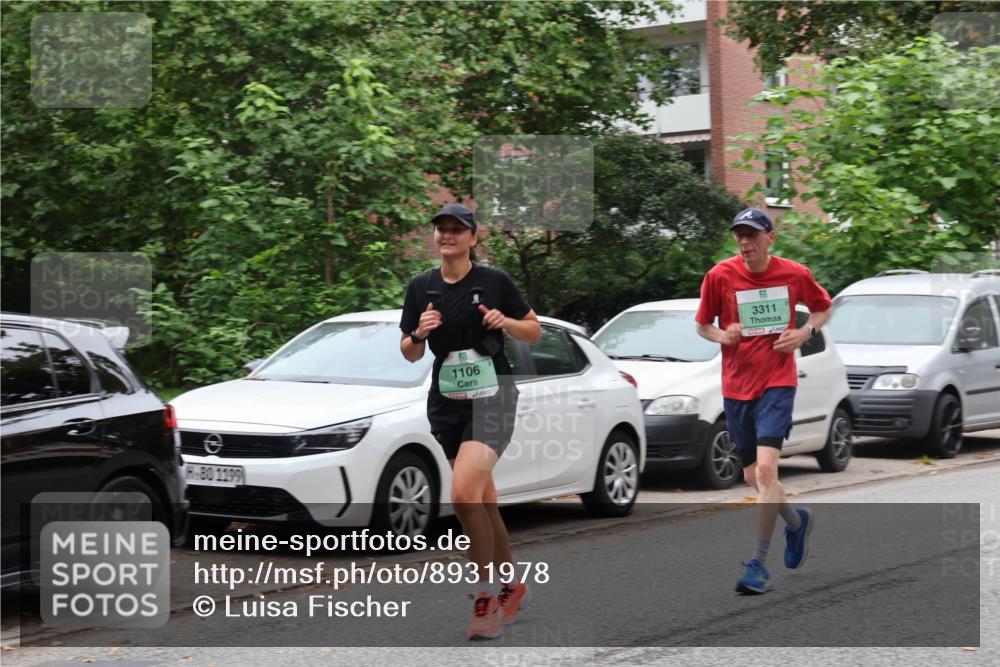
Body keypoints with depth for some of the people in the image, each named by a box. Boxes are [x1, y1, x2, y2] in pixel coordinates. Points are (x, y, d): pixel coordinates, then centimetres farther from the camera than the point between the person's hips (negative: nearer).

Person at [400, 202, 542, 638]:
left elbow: (535, 332, 3)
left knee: (464, 494, -22)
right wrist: (420, 333, -11)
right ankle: (513, 587, 29)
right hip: (446, 403, 5)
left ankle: (488, 595, -10)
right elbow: (410, 354, 10)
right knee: (483, 500, 12)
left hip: (491, 400, -5)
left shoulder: (495, 281, -6)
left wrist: (506, 322, -16)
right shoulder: (421, 287, 5)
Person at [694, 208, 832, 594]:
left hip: (777, 383, -3)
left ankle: (759, 564, -14)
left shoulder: (795, 274, -3)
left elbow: (823, 308, 15)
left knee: (766, 467, -19)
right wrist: (722, 336, -14)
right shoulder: (720, 276, -3)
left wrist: (805, 332, -5)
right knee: (753, 478, 10)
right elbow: (702, 325, 9)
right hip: (736, 385, 3)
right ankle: (797, 521, 41)